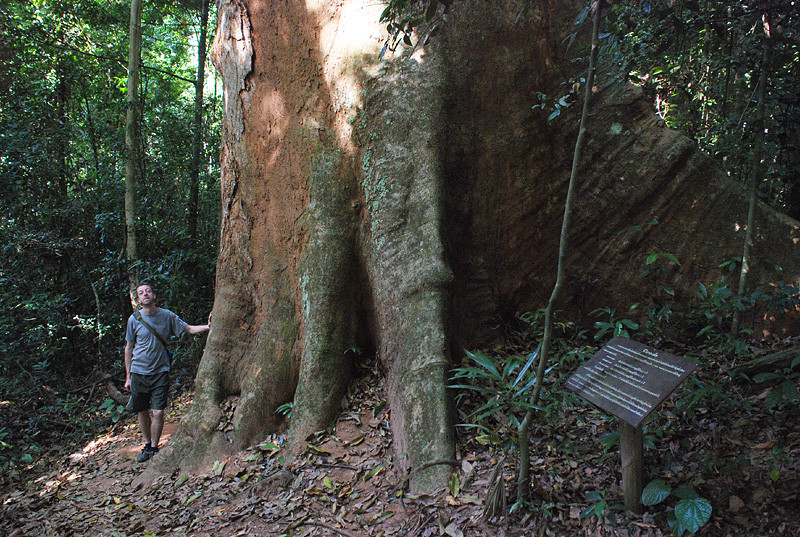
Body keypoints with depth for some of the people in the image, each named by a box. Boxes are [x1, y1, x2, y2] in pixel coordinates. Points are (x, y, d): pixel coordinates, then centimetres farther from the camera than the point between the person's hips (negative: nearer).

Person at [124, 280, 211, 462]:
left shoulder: (167, 316, -1)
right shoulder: (134, 319, -1)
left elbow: (189, 329, 2)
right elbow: (129, 348, 6)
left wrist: (208, 326, -18)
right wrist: (128, 376, 6)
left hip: (160, 372, -1)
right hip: (139, 372, 1)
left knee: (158, 412, -3)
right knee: (142, 412, 9)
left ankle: (154, 448, 14)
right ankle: (147, 445, 29)